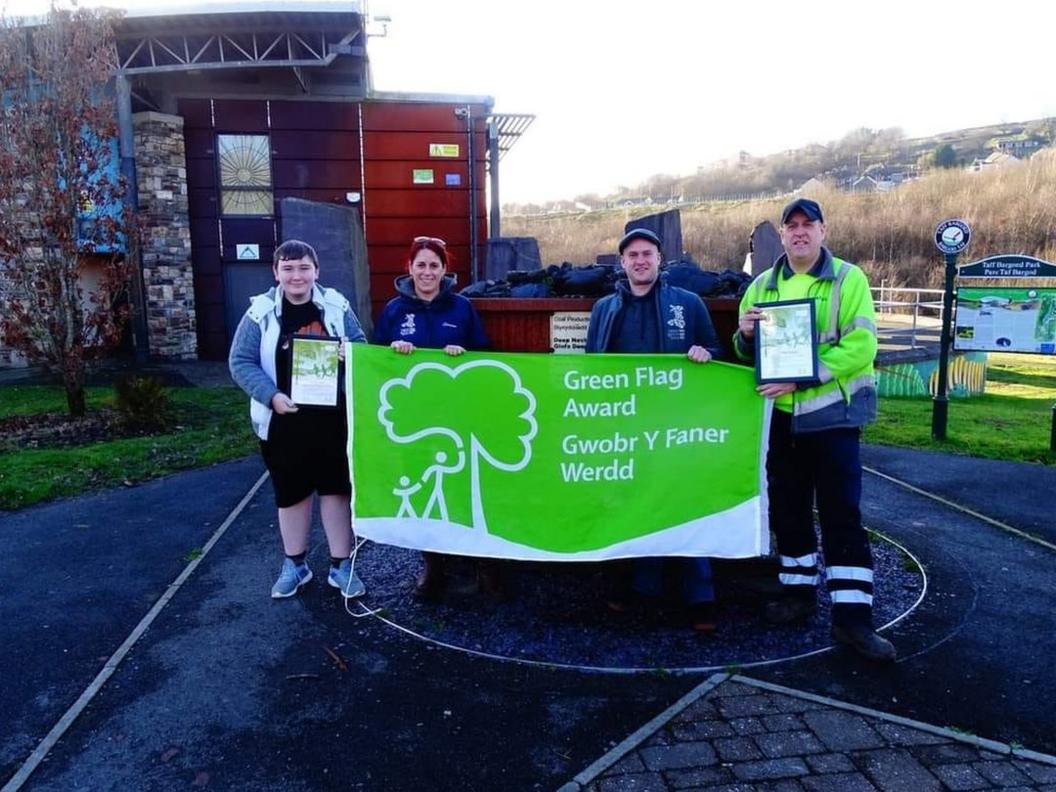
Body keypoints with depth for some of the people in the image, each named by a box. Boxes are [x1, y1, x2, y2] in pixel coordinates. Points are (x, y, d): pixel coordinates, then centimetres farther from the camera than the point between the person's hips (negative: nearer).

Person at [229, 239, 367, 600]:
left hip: (332, 417, 1)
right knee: (291, 493, 14)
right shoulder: (261, 313, -5)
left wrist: (351, 354, -19)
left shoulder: (336, 306, -1)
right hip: (284, 419, 0)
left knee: (337, 488, 8)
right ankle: (294, 563, 32)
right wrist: (272, 396, -20)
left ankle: (341, 565, 21)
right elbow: (240, 362, -6)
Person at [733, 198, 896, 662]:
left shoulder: (848, 279, -4)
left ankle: (852, 616, 4)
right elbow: (747, 355, 15)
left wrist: (802, 378, -23)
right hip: (781, 416, 5)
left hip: (832, 413, -4)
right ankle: (798, 592, 28)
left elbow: (861, 346, -15)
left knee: (842, 513, -2)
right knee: (787, 510, 12)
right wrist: (745, 336, -9)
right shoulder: (763, 286, 10)